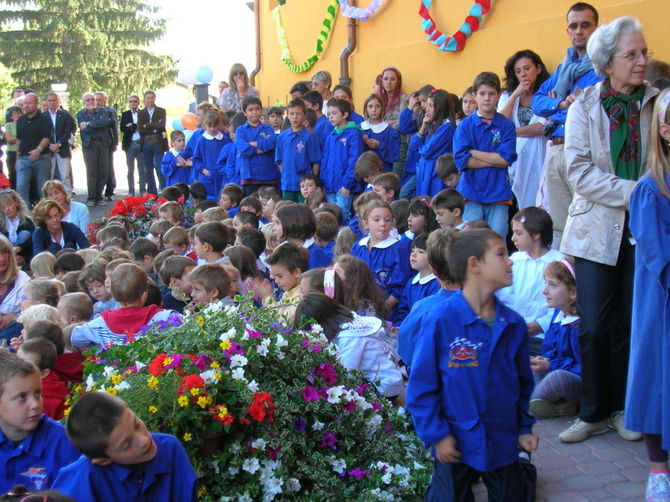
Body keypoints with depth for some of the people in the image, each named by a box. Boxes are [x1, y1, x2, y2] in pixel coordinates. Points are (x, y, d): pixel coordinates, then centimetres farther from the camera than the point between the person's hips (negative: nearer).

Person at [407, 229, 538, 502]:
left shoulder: (514, 324, -2)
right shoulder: (440, 321, -17)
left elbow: (523, 382, 9)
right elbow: (421, 384, -13)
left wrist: (524, 427, 6)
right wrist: (436, 435, -13)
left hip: (504, 444, 4)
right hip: (456, 446, -4)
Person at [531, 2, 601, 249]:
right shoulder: (564, 67, 21)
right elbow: (536, 101, 15)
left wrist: (555, 112, -2)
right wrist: (561, 104, -6)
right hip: (555, 151, 7)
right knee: (557, 225, 11)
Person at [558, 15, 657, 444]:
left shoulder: (657, 102, 2)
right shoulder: (584, 107, 1)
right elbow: (580, 172, -8)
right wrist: (634, 192, -17)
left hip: (643, 229, 1)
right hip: (596, 229, 0)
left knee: (630, 325, 6)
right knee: (595, 328, -1)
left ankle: (622, 408, 23)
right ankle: (593, 412, 15)